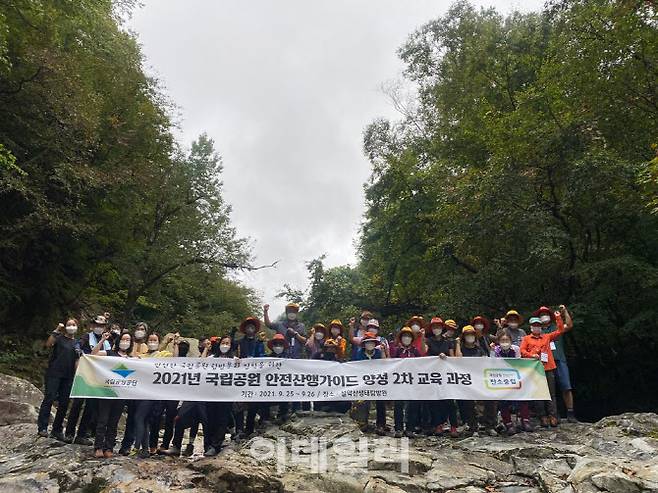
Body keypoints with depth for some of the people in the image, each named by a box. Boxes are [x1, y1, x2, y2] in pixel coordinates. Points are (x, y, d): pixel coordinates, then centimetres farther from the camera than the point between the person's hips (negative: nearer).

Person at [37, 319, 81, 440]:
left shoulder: (77, 343, 16)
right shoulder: (59, 338, 4)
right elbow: (48, 344, -16)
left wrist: (76, 374, 5)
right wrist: (56, 330, -19)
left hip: (68, 376, 4)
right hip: (54, 373, -4)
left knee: (64, 403, 4)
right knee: (49, 398, -12)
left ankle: (57, 430, 12)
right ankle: (42, 427, -6)